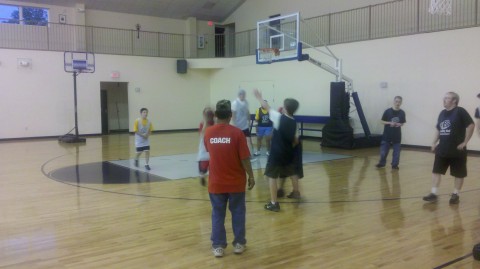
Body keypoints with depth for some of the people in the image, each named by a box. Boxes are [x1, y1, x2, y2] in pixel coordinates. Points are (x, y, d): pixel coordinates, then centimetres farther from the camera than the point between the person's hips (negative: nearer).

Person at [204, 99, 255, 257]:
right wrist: (251, 176, 0)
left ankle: (218, 246, 17)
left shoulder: (208, 132, -4)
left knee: (218, 215, 12)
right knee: (238, 213, 14)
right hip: (236, 182, -2)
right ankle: (239, 244, 22)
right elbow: (245, 158, -12)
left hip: (216, 182, 2)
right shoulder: (236, 133, -14)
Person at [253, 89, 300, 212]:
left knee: (272, 176, 0)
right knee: (292, 173, 26)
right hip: (288, 153, 6)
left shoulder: (279, 118, -14)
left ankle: (273, 203, -2)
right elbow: (295, 140, 5)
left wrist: (258, 96, 10)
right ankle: (296, 192, 43)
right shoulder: (294, 122, 0)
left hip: (276, 153, -6)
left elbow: (267, 107, -3)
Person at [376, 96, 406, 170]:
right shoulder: (388, 111, -6)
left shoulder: (402, 113, 0)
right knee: (383, 151, 3)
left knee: (396, 151, 5)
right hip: (387, 135, -1)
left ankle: (395, 165, 18)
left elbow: (403, 123, 10)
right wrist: (390, 123, -17)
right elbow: (382, 121, -1)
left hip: (397, 136, 1)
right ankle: (382, 163, 22)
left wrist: (399, 124, -12)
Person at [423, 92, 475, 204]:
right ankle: (433, 194, 8)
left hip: (457, 150, -6)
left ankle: (455, 195, 19)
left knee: (458, 174, 7)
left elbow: (471, 125, -16)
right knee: (436, 171, 3)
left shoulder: (460, 111, -11)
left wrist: (465, 142, -15)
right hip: (442, 149, 7)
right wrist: (434, 142, 12)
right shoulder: (442, 113, 11)